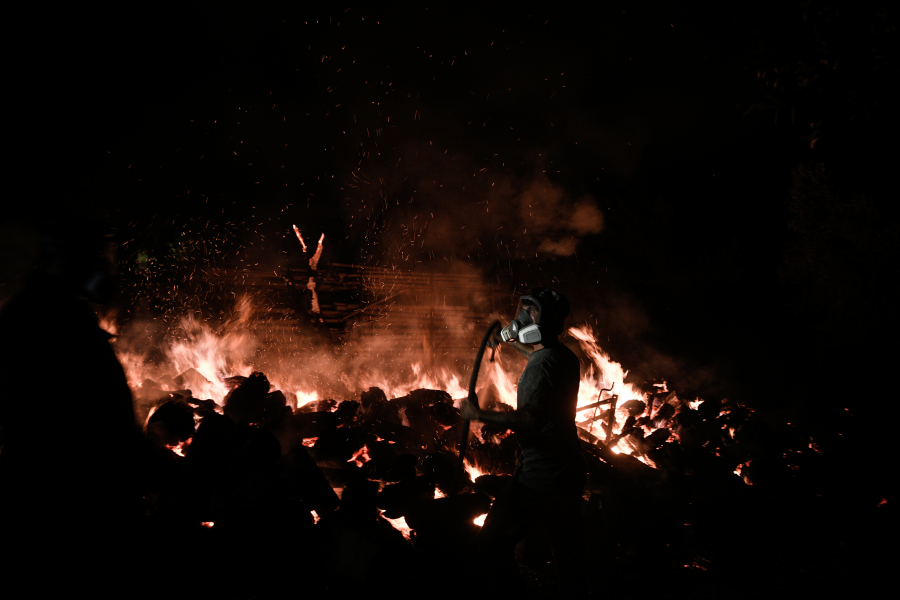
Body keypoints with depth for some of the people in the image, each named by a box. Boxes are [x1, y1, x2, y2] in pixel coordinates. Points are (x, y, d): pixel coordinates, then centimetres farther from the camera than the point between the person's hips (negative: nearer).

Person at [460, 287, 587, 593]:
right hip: (570, 472, 9)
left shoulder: (540, 363, -20)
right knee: (567, 549, 18)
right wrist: (520, 348, 39)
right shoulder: (567, 357, 8)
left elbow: (530, 418, -31)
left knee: (494, 542, 1)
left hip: (540, 476, -9)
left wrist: (480, 415, -25)